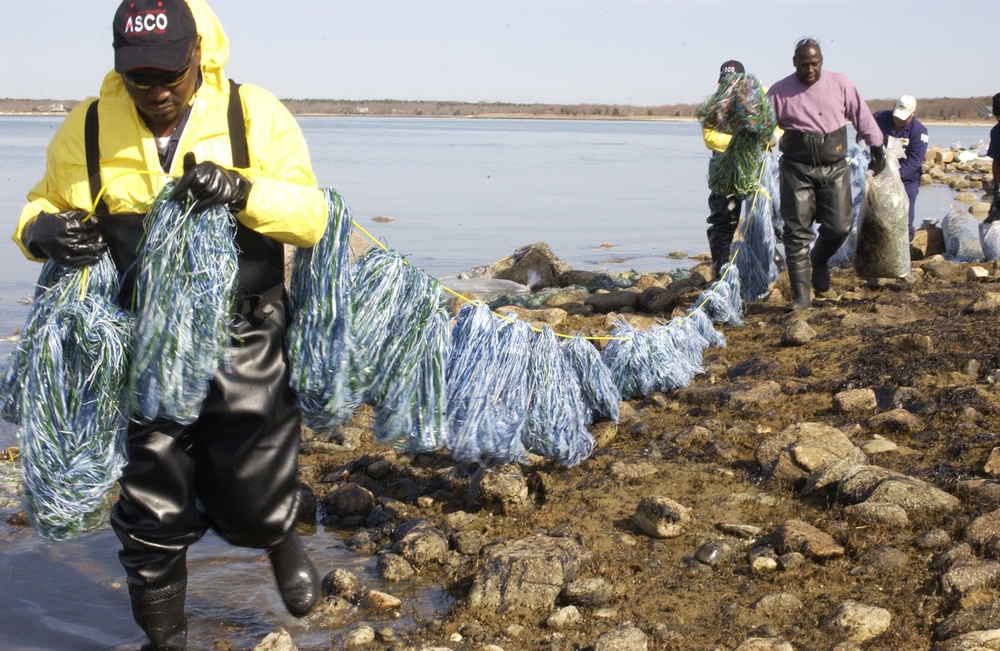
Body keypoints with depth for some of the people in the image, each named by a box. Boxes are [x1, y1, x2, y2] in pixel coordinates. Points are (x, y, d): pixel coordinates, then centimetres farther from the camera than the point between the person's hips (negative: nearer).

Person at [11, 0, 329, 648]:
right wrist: (45, 230, -11)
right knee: (154, 515, 9)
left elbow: (311, 216, -7)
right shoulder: (88, 130, 1)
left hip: (245, 344, -1)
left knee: (253, 508, 8)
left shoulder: (256, 116, -4)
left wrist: (243, 191, -26)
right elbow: (46, 202, 14)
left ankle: (280, 536, 46)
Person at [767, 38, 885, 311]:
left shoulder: (840, 84, 4)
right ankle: (801, 295, -2)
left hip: (834, 168, 2)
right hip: (797, 169, -2)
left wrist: (877, 148, 14)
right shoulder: (780, 92, -1)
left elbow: (861, 116, 13)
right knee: (797, 231, -6)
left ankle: (819, 260, 32)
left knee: (839, 226, -2)